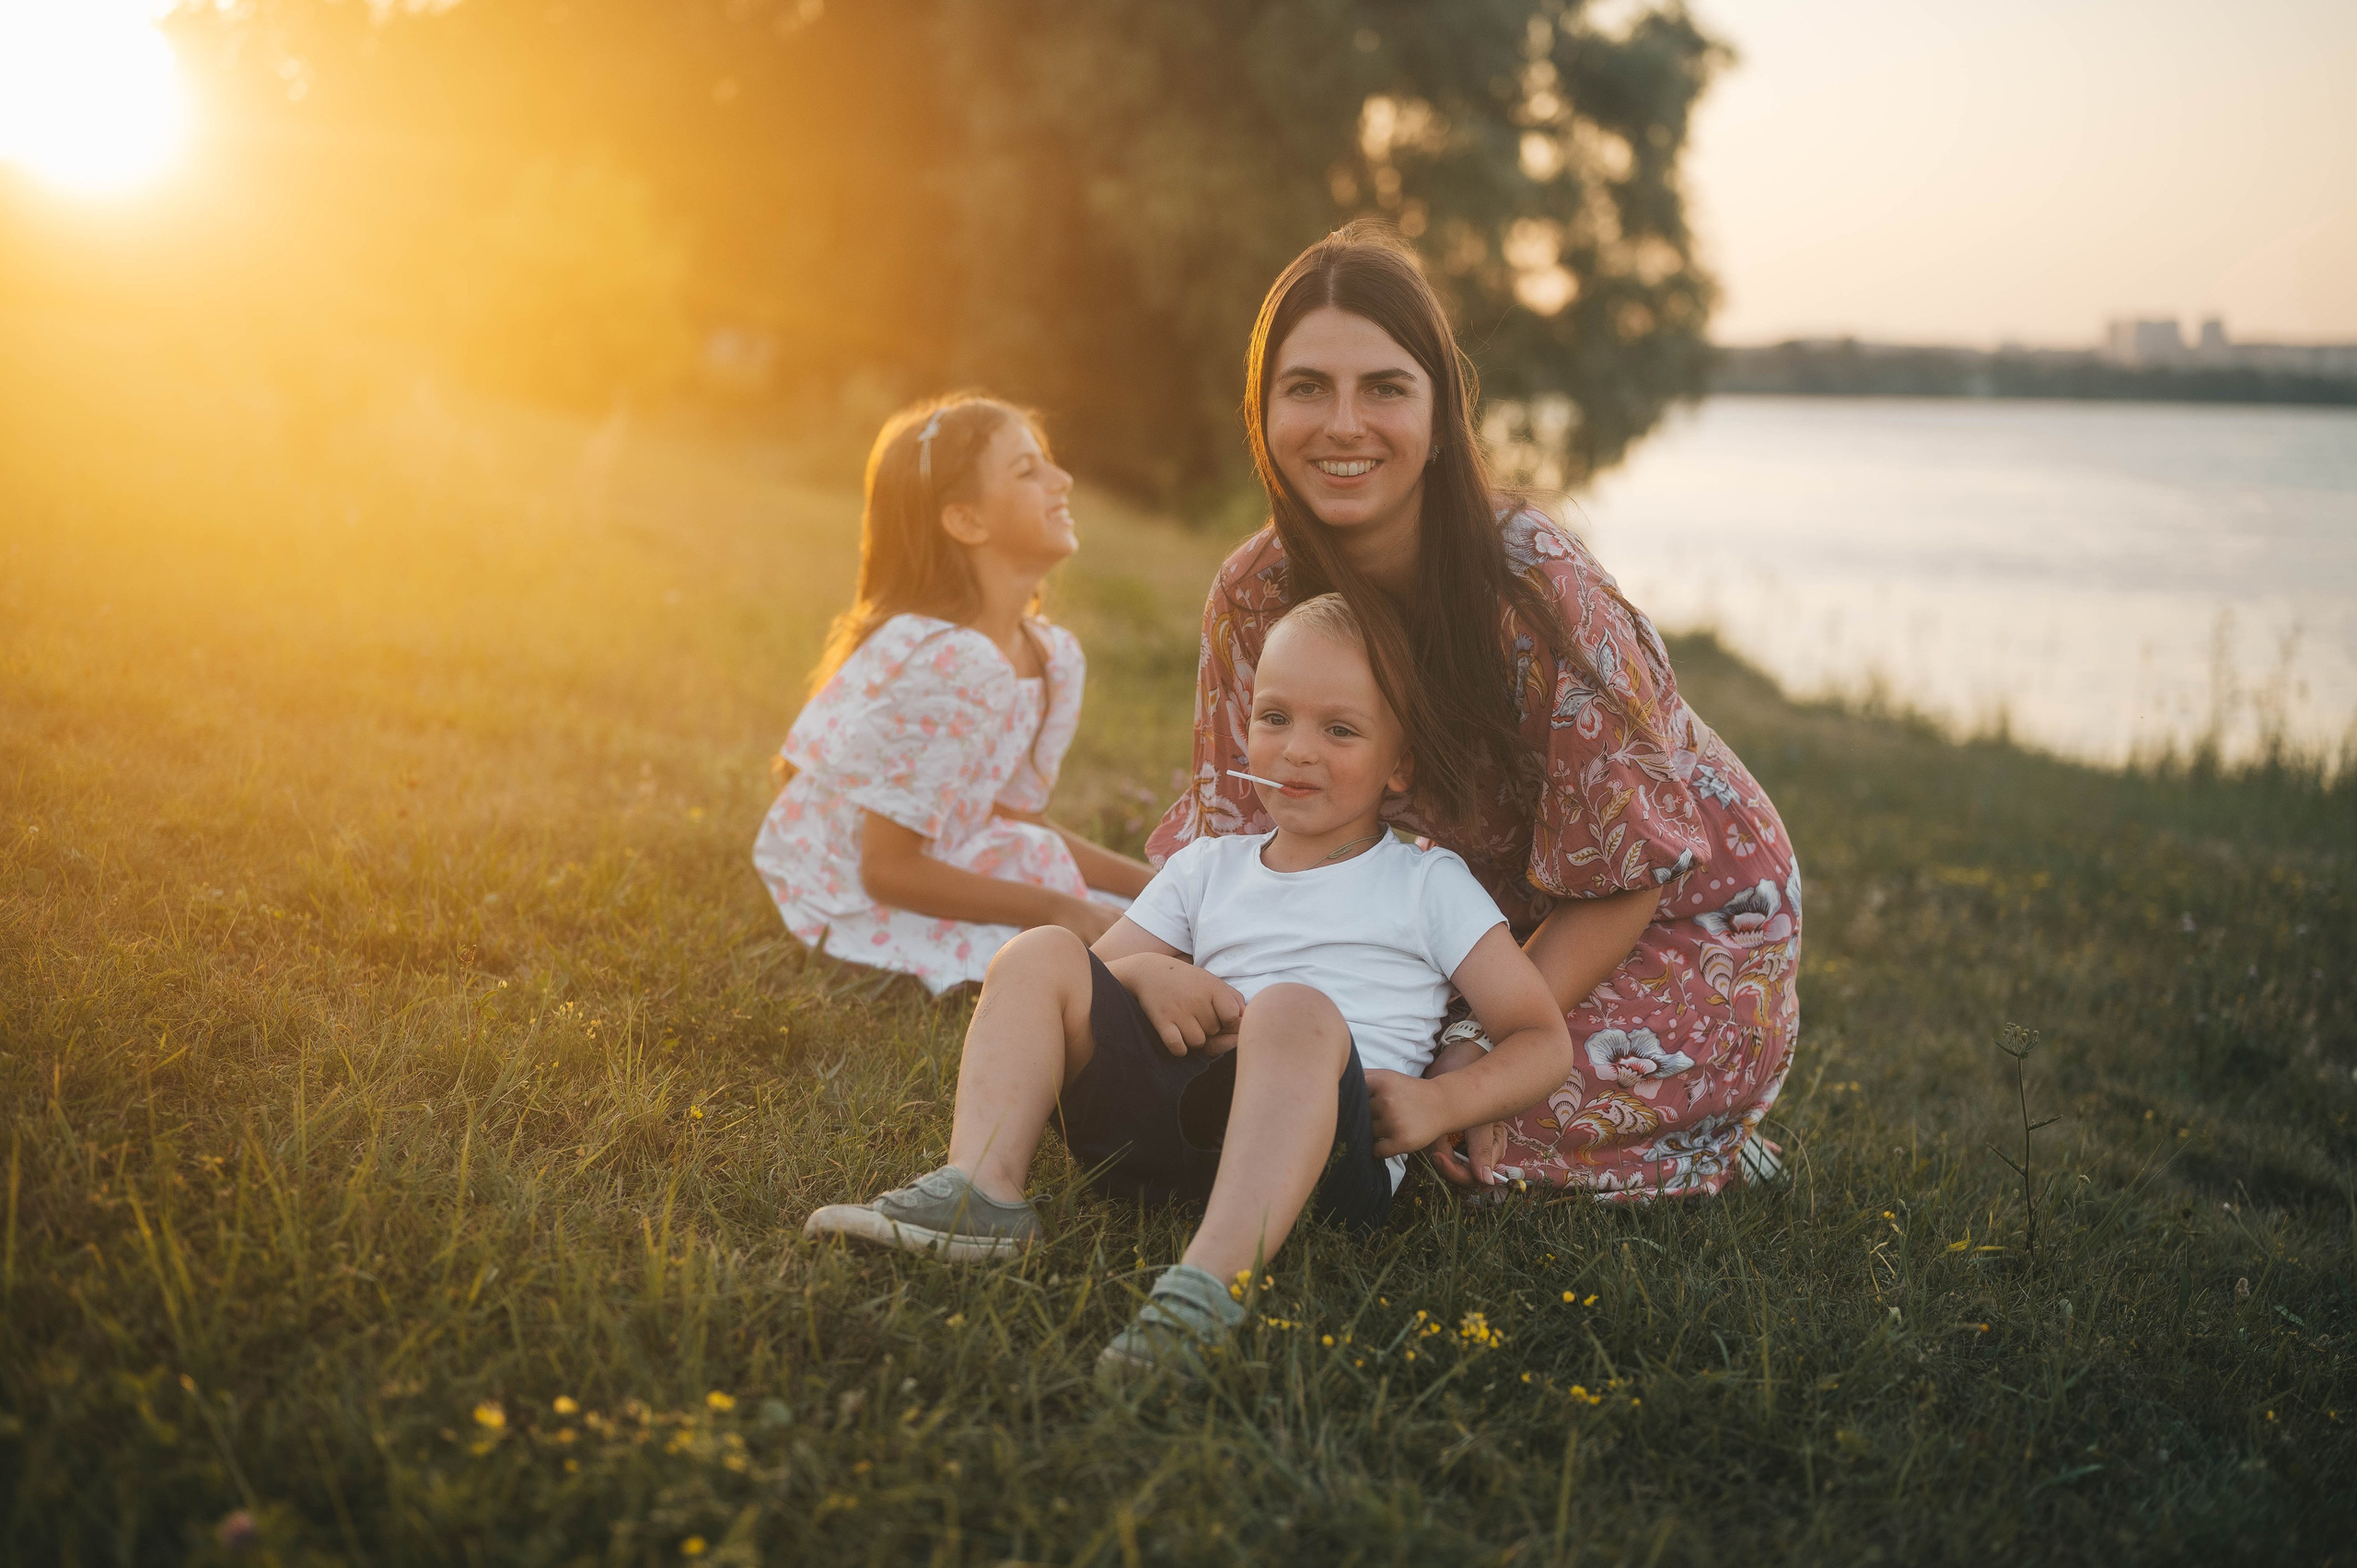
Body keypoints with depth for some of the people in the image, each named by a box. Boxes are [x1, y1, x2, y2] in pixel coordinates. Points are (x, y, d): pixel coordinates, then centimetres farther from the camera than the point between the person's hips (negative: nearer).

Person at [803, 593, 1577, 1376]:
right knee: (1042, 954, -6)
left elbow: (1543, 1040, 9)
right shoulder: (1209, 869, 24)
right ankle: (981, 1188, -23)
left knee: (1296, 1009, -35)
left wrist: (1439, 1102, -11)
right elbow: (1094, 980, 24)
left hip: (1330, 1138, -4)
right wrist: (1145, 973, 0)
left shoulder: (1428, 884, 12)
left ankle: (1213, 1279, -53)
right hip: (1165, 1122, 4)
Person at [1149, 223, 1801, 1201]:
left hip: (1682, 911, -5)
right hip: (1495, 908, 5)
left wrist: (1485, 1055, -28)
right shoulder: (1253, 596, -16)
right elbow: (1234, 829, -8)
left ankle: (1719, 1152, 5)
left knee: (1488, 1134, -23)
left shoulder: (1540, 591, -31)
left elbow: (1622, 874, -23)